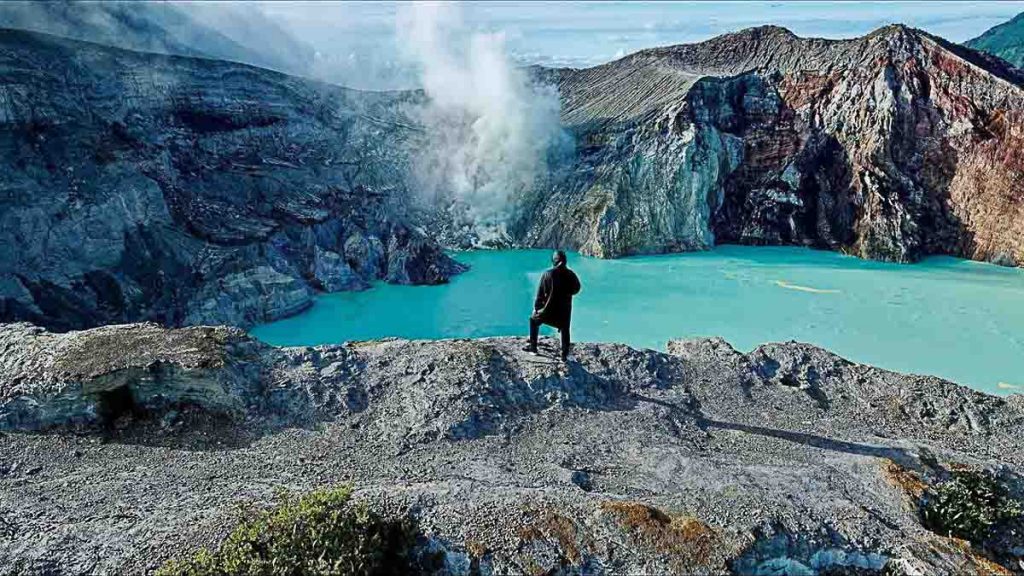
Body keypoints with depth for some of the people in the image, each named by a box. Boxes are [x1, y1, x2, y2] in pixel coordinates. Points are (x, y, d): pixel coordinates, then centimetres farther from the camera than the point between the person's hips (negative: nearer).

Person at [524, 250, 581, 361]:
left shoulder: (547, 274, -14)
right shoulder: (570, 274, -8)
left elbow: (540, 293, -8)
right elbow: (576, 289, 8)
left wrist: (536, 308, 4)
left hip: (548, 310, -1)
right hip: (565, 310, 2)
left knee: (534, 320, 25)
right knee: (565, 330, 25)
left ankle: (533, 347, 28)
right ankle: (565, 355, 24)